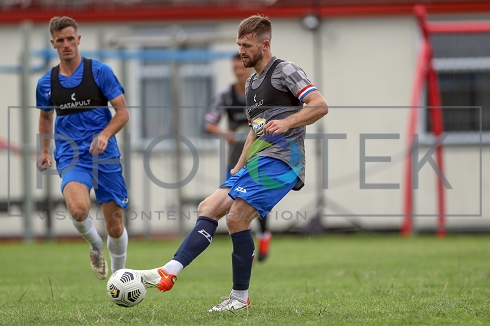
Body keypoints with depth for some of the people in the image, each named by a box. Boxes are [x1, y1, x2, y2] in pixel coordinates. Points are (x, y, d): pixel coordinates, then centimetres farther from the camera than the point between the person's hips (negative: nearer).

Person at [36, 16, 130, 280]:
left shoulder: (99, 71, -1)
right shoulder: (46, 83, 7)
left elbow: (123, 112, -2)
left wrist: (105, 135, -19)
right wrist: (44, 152, 19)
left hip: (105, 156, 0)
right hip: (71, 158, 0)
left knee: (115, 227, 1)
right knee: (78, 208, -30)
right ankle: (95, 246, 2)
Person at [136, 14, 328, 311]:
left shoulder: (285, 71, -4)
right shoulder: (252, 83, 24)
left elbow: (320, 106, -15)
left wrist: (286, 123, -27)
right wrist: (239, 167, 28)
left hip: (280, 158, -10)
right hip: (257, 162, 10)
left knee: (237, 218, -18)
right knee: (208, 208, -2)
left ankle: (240, 297, -8)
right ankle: (169, 272, -10)